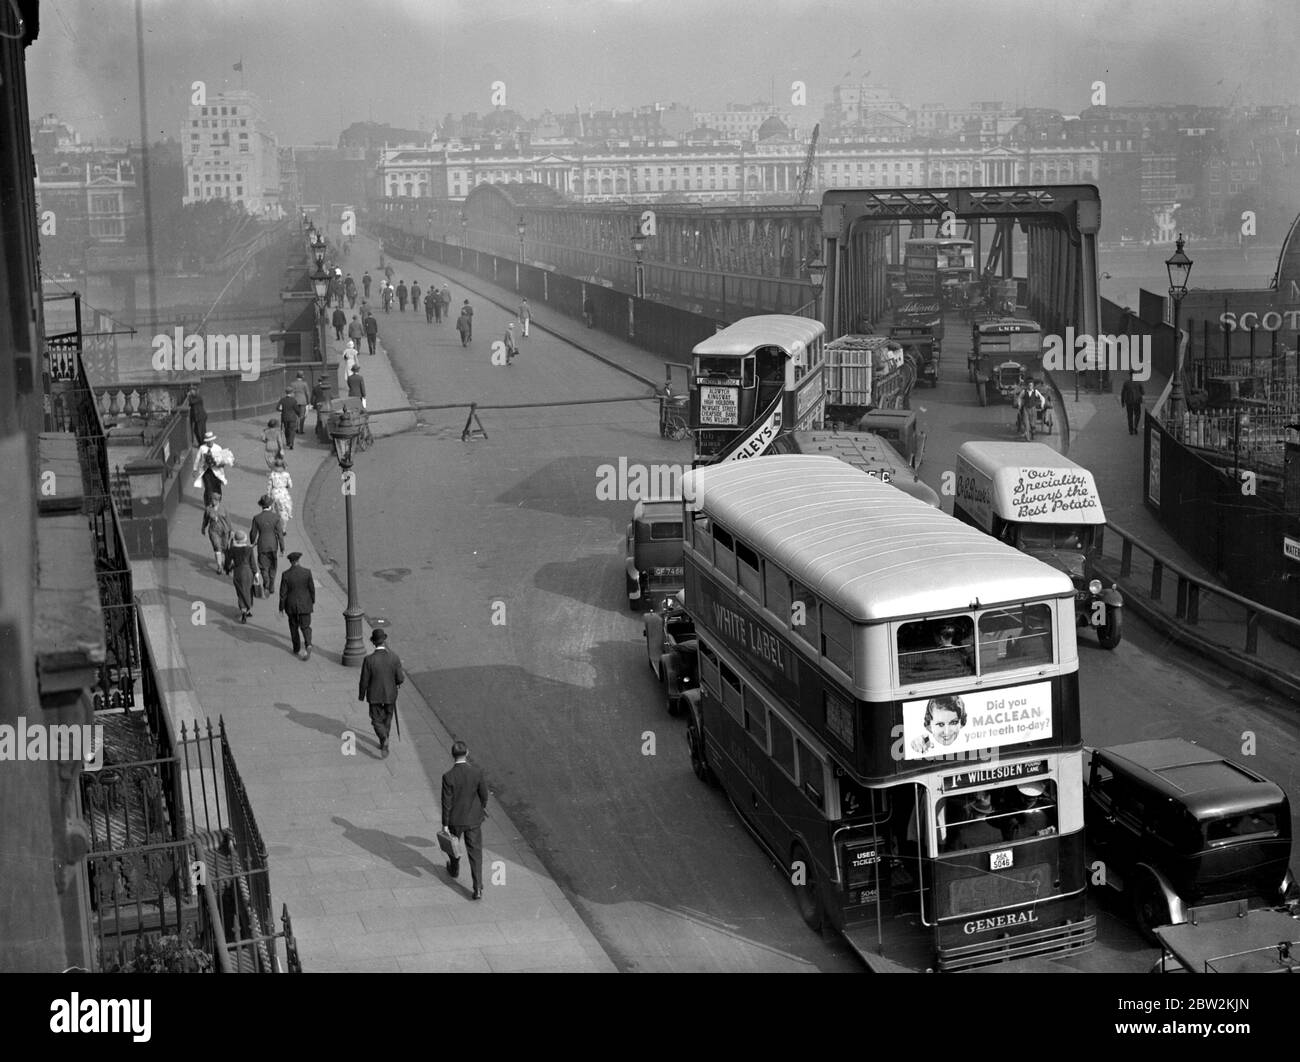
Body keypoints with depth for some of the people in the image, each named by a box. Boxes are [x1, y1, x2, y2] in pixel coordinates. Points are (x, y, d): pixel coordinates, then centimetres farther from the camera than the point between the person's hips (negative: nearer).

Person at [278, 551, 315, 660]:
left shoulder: (286, 574, -15)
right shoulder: (307, 572, -13)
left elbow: (283, 593, -11)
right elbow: (312, 588, -5)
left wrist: (282, 608, -1)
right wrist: (313, 601, 10)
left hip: (291, 605, 0)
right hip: (305, 605, 0)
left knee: (294, 627, 20)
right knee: (305, 627, 7)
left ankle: (297, 649, 30)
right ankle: (308, 645, -18)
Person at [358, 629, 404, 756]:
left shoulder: (369, 660, -23)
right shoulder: (394, 657, -19)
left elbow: (364, 681, -13)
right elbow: (400, 679, -13)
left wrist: (361, 695, 4)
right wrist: (403, 675, 11)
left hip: (375, 695, -2)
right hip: (390, 694, 2)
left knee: (377, 721, 13)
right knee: (387, 719, 23)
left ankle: (384, 738, -14)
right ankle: (384, 743, 37)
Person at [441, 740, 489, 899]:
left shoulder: (448, 777, -22)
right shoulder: (477, 772, -17)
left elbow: (446, 803, -15)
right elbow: (484, 794, -4)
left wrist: (445, 825, -5)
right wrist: (483, 807, 18)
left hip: (455, 820, -1)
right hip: (473, 819, 1)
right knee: (475, 852, 7)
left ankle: (454, 870, 53)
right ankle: (478, 889, 2)